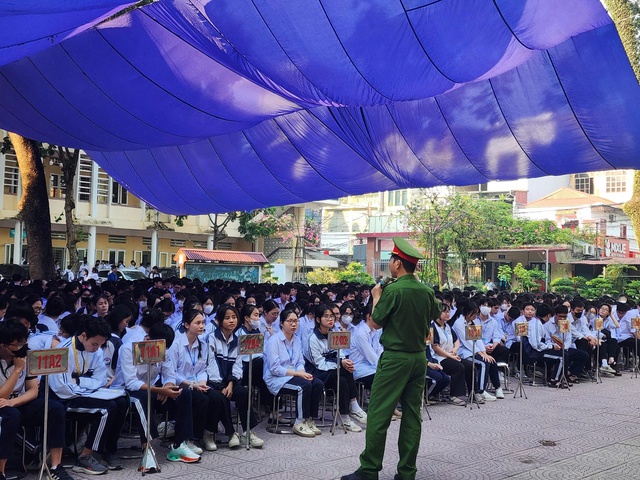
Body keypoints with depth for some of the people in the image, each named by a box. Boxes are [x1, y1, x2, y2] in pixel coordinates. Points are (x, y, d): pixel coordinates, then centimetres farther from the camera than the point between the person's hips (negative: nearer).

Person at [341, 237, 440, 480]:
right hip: (419, 357, 7)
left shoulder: (393, 290, -16)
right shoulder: (426, 291, 3)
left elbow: (377, 322, -7)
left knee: (379, 414, 0)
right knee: (412, 414, 10)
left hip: (395, 358, -6)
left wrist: (376, 298, 7)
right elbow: (433, 318, 16)